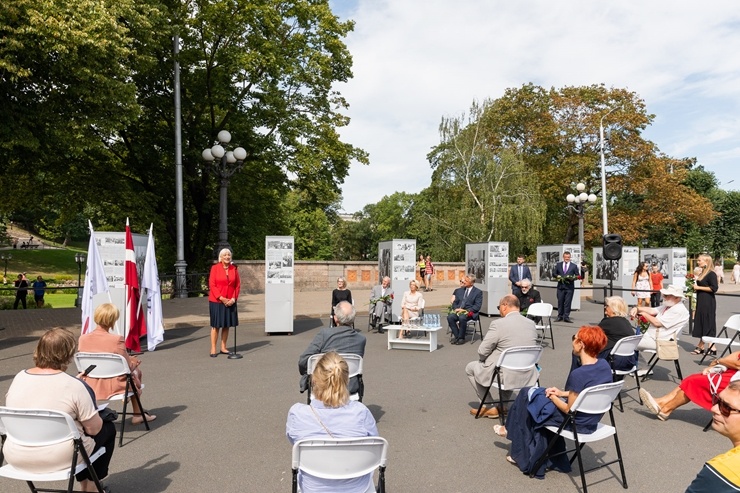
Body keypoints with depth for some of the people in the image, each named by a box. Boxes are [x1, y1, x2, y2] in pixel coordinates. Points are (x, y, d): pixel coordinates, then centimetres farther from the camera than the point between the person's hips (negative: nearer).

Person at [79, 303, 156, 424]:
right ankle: (137, 414, 36)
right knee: (136, 371, 27)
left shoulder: (83, 338, -8)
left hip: (91, 386, 6)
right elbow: (128, 366, -14)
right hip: (113, 386, -6)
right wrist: (134, 361, 10)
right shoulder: (117, 340, -24)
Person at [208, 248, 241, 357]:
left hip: (230, 302, 4)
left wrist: (234, 298, -7)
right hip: (216, 301, -3)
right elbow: (212, 285, -8)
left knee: (227, 325, 9)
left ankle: (223, 348, 20)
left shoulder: (234, 269, 4)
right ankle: (213, 349, 9)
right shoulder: (215, 268, -5)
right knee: (216, 325, 2)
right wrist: (221, 298, -15)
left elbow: (238, 285, 5)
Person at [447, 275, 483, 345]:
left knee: (462, 317, -36)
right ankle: (456, 336, -13)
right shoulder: (459, 290, 17)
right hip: (458, 311, 5)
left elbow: (477, 306, -6)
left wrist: (466, 310, -17)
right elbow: (455, 302, 18)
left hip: (470, 312, -4)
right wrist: (456, 309, -5)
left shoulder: (478, 292, 2)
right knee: (450, 317, -26)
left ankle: (461, 338, -18)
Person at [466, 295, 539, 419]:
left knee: (470, 368, 18)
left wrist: (484, 360, 11)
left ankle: (489, 408, 20)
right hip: (528, 376, 6)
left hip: (507, 376, -6)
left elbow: (482, 352, -12)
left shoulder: (498, 324, -17)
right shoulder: (531, 324, 3)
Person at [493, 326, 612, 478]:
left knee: (528, 397, 11)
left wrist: (552, 396, -5)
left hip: (576, 423, -8)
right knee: (533, 393, 20)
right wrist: (563, 393, 5)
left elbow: (569, 410, -22)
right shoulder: (605, 365, -7)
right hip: (591, 420, 8)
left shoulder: (578, 374, -32)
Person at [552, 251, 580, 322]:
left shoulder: (574, 266, 8)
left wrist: (573, 278, -13)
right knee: (560, 302, 4)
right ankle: (560, 316, 12)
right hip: (560, 286, 1)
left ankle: (566, 317, 3)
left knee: (568, 302, -2)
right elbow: (554, 273, 10)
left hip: (569, 287, -1)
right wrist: (557, 276, -11)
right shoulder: (558, 265, 11)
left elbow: (577, 275, 7)